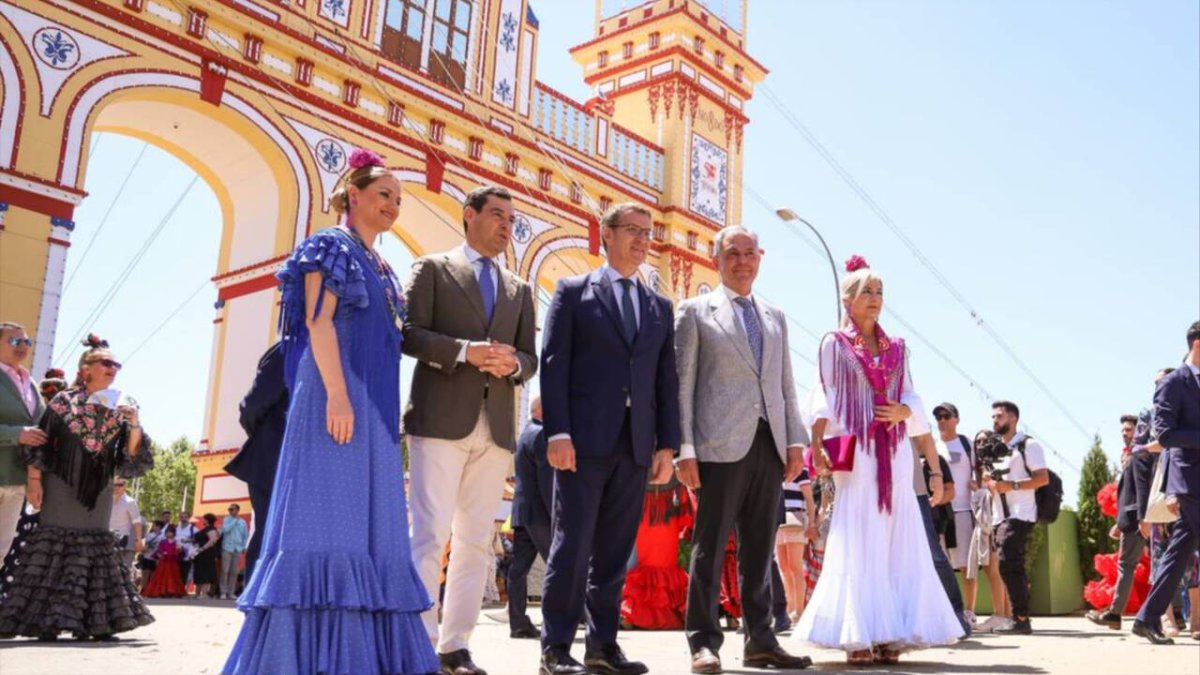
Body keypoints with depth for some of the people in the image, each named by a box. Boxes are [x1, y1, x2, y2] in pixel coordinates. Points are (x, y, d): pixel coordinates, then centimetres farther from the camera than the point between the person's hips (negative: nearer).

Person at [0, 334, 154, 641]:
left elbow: (132, 453, 2)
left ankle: (93, 620, 4)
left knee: (94, 545, 2)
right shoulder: (65, 400, -1)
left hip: (99, 489, 4)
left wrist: (134, 423, -15)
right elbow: (40, 442, -4)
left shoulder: (119, 407, 8)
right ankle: (45, 619, -1)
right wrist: (33, 480, -11)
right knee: (56, 543, -4)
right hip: (62, 485, -4)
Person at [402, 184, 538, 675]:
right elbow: (409, 334, -3)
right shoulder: (432, 269, 8)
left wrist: (512, 363, -7)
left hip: (496, 426, 5)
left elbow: (530, 358, 16)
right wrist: (465, 350, -16)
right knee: (430, 534, -9)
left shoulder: (519, 290, 21)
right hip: (442, 418, -4)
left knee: (475, 540, 4)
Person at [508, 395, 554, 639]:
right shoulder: (540, 434, -10)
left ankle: (518, 623, 5)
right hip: (539, 512, -9)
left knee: (519, 568, 4)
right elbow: (546, 479, -17)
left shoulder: (525, 434, 21)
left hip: (522, 512, 9)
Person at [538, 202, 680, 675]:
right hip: (584, 440, -4)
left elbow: (668, 380, 14)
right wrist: (557, 433, -12)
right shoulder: (573, 292, 6)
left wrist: (667, 444, 6)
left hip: (636, 446, 4)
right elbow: (553, 365, -2)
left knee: (615, 550, 7)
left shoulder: (660, 307, 18)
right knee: (573, 544, -3)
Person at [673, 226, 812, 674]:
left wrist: (795, 441, 8)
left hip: (769, 446, 5)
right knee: (710, 548, -2)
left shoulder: (775, 317, 20)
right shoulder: (696, 311, 5)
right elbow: (682, 384, -1)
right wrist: (684, 448, -9)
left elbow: (785, 386, 18)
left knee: (759, 550, 9)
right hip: (720, 446, -5)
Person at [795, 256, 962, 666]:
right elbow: (822, 400, -3)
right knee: (858, 541, -6)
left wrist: (904, 411, -8)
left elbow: (913, 400, 15)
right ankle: (858, 637, -4)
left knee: (899, 542, 0)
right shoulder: (834, 343, 5)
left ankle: (891, 635, 4)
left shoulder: (897, 348, 16)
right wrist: (817, 446, -14)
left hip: (895, 452, 4)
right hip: (856, 452, -4)